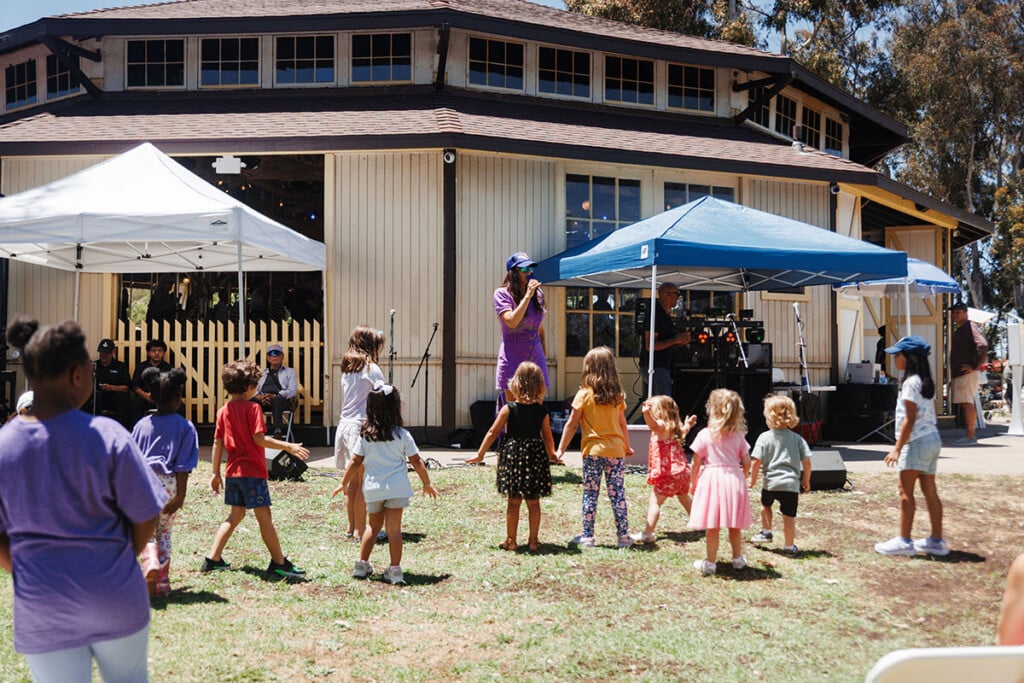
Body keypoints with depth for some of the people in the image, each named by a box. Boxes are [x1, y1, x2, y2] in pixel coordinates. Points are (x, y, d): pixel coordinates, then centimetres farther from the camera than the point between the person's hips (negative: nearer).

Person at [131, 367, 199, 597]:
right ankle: (162, 583, 16)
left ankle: (151, 563, -15)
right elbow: (183, 466, -8)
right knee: (164, 532, 12)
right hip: (169, 483, -1)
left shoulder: (142, 424, 4)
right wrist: (181, 494, -7)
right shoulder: (185, 427, -4)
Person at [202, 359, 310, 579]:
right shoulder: (252, 408, -12)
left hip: (233, 471, 7)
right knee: (264, 517, -3)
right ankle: (279, 563, 1)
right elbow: (259, 439, -19)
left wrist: (216, 473, 15)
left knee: (236, 515, 18)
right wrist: (288, 447, -16)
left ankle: (213, 559, 17)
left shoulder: (223, 410, 8)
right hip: (252, 471, -7)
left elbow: (217, 443, 10)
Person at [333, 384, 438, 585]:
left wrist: (344, 483, 16)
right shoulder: (402, 435, -5)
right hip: (396, 488, -3)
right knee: (394, 528, -2)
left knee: (374, 525, 20)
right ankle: (395, 570, -4)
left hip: (372, 488, 3)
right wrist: (427, 483, 11)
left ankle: (362, 564, 22)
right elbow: (416, 461, 0)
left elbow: (355, 462, 4)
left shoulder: (365, 435, 0)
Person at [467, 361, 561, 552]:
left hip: (513, 454, -1)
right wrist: (551, 455, 22)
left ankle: (511, 541, 12)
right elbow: (547, 436, 4)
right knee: (533, 502, 9)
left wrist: (480, 454, 5)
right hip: (536, 456, 1)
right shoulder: (542, 411, -2)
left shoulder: (509, 408, -6)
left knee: (513, 502, 6)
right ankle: (533, 541, 15)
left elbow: (493, 432, -4)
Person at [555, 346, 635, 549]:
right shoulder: (617, 395, 4)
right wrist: (627, 447, 25)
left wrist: (561, 450, 2)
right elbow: (623, 425, 11)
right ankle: (623, 536, 13)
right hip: (616, 450, 3)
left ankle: (587, 536, 8)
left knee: (590, 494, 5)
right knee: (617, 494, 8)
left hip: (593, 450, -3)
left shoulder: (584, 394, -5)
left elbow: (571, 425, -4)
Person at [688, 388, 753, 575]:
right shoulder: (738, 435, 2)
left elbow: (696, 463, -3)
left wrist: (693, 483, 9)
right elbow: (746, 463, 5)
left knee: (712, 526, 3)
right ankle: (737, 558, 28)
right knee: (734, 525, 16)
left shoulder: (705, 434, -7)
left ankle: (710, 562, 9)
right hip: (734, 480, 3)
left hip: (711, 479, -3)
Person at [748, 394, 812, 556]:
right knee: (789, 516, 8)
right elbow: (807, 461, 1)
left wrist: (753, 478, 2)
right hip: (791, 483, 1)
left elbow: (756, 461, -12)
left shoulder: (765, 437, -6)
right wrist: (806, 480, 15)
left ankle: (766, 532, 39)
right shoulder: (797, 438, 2)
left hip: (770, 483, -1)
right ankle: (789, 546, 16)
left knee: (765, 504, 28)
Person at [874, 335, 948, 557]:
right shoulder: (927, 382, 13)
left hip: (917, 441, -9)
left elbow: (910, 419, -18)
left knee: (905, 491, -4)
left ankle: (904, 541, -1)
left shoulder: (911, 382, -15)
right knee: (929, 491, 11)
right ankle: (937, 540, 15)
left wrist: (897, 448, -17)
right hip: (932, 439, 9)